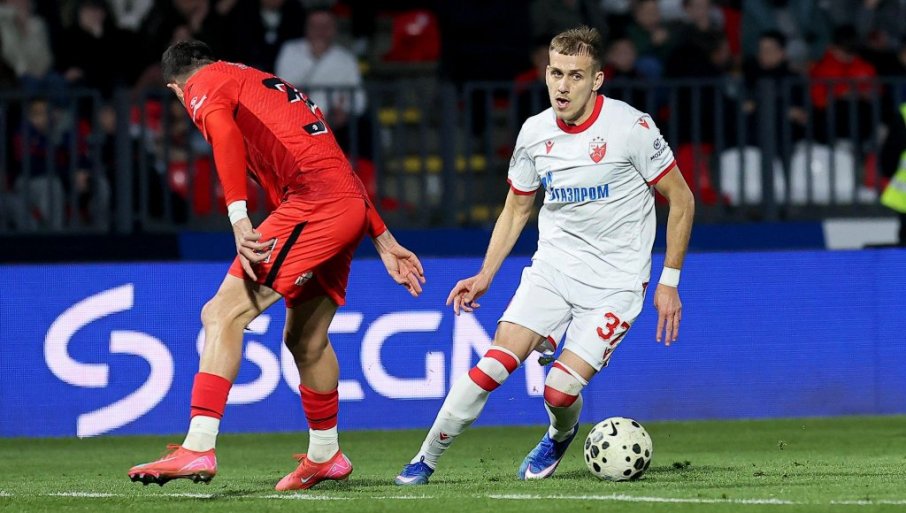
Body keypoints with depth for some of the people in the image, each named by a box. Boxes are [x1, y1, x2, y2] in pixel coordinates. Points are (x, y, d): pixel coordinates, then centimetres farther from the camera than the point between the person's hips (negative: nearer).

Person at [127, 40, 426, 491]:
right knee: (306, 339, 23)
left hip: (313, 201, -8)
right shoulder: (271, 85, 33)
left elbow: (224, 133, -16)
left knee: (224, 314, -13)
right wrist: (384, 242, 32)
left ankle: (199, 448, -25)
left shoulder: (203, 85, 8)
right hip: (351, 206, 8)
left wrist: (238, 218, -26)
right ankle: (325, 457, 36)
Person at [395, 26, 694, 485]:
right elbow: (516, 209, 16)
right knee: (496, 361, -14)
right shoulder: (535, 132, 0)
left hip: (615, 280, -3)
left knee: (560, 392, -14)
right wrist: (486, 275, 5)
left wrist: (669, 281, -4)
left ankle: (560, 437, 24)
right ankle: (425, 461, -3)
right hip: (552, 268, 4)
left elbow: (681, 200, -3)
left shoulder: (631, 127, -13)